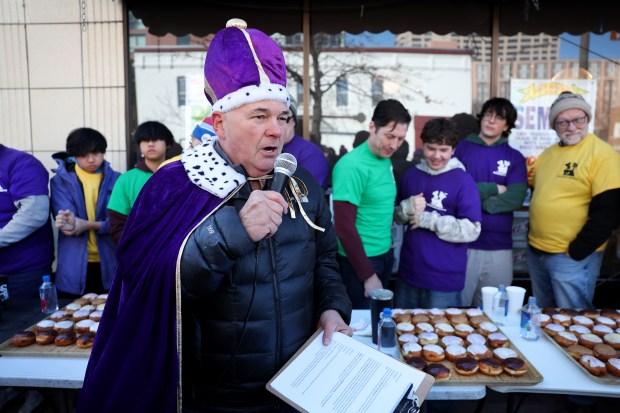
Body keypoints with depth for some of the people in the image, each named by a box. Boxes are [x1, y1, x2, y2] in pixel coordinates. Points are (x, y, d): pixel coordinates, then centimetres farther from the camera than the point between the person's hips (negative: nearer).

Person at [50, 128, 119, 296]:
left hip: (110, 266, 1)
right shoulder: (60, 180, 3)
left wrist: (89, 225, -23)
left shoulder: (116, 180, 4)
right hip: (74, 268, 0)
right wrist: (72, 222, -34)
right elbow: (65, 217, -10)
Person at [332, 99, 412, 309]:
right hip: (360, 260, -8)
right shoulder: (352, 165, -21)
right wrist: (368, 276, -17)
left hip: (385, 255, 8)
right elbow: (344, 227, -21)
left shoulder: (386, 160, 5)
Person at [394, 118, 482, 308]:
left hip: (444, 280, -5)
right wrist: (408, 208, -10)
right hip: (408, 273, 5)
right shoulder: (410, 175, 5)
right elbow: (396, 216, 12)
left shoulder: (463, 181, -10)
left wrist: (428, 219, -18)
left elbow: (471, 230, -16)